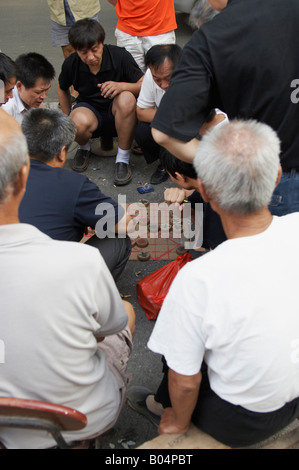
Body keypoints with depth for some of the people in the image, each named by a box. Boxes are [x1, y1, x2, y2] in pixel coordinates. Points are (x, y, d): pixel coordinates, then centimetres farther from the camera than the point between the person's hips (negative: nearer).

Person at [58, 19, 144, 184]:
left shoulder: (120, 56, -17)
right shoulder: (71, 64, -9)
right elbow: (62, 88, 12)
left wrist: (122, 86, -33)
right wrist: (68, 119, 12)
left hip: (117, 114, 0)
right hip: (89, 109, 1)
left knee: (126, 98, -37)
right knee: (79, 121, -37)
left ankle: (123, 159, -19)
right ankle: (84, 147, 5)